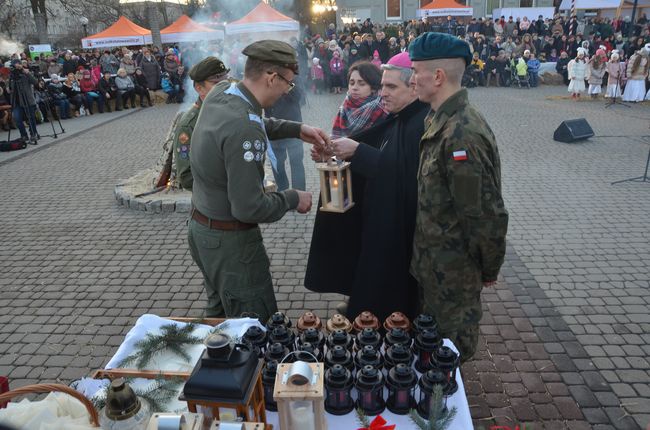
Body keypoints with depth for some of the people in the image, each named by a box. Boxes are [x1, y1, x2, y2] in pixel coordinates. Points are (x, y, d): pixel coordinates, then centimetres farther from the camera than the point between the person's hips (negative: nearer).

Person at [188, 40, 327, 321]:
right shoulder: (243, 128, -30)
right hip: (230, 243, -9)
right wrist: (293, 199, -12)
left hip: (201, 229, 9)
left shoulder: (219, 93, -3)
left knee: (219, 313, 27)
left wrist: (297, 129, 7)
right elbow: (250, 209, -28)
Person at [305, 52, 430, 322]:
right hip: (382, 227, 8)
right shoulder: (397, 119, 10)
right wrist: (332, 153, -2)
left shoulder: (426, 123, -19)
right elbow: (378, 158, 11)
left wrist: (358, 151, -25)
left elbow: (402, 171, -30)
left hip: (404, 235, -8)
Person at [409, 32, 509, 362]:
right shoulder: (442, 120, 3)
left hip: (453, 269, -10)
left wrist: (489, 269, -12)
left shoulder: (462, 134, -29)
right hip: (435, 260, 10)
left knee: (450, 344, 13)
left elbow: (488, 214, -24)